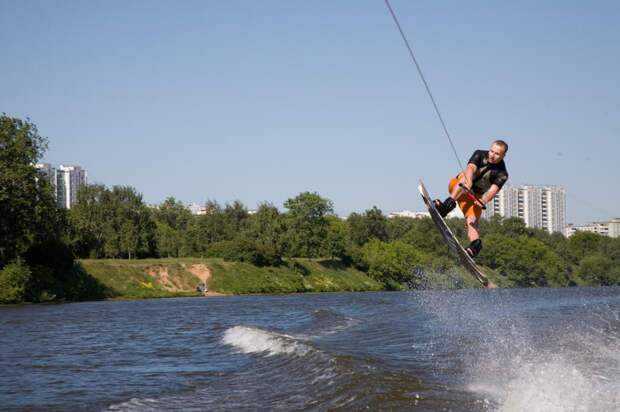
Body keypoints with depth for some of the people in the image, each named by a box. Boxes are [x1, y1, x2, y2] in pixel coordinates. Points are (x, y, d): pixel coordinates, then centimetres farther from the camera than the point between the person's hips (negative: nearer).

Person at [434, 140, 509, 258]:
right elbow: (470, 168, -34)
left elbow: (493, 190, -33)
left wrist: (485, 200, -55)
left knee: (472, 220, -23)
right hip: (456, 186, -1)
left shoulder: (502, 174, -15)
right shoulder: (480, 155, -14)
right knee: (468, 176, -34)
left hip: (475, 196, 1)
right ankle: (449, 204, -57)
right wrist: (468, 183, -56)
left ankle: (474, 246, -45)